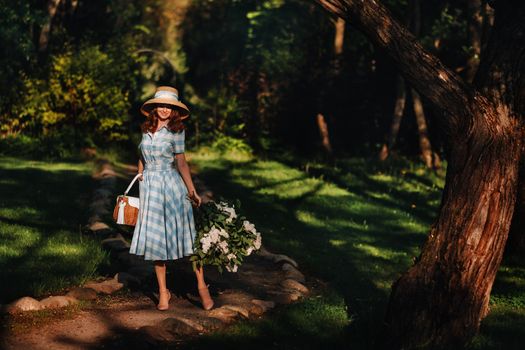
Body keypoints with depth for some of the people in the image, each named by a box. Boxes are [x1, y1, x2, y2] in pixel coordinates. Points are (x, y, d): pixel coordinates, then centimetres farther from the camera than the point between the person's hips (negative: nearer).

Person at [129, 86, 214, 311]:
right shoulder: (146, 129, 9)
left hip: (171, 185, -4)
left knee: (184, 235, -3)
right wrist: (140, 184, 14)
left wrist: (192, 191, -6)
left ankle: (201, 286, 6)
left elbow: (181, 163, -2)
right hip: (149, 188, 4)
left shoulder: (176, 130, -2)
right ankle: (163, 292, 11)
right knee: (154, 238, 3)